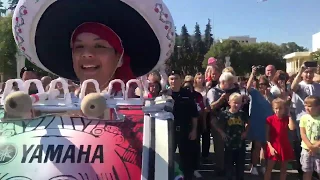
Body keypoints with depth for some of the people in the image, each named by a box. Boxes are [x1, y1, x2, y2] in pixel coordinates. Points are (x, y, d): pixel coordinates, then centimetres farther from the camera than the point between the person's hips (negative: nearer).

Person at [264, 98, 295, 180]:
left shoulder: (286, 119, 1)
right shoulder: (270, 119, -7)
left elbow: (292, 128, -19)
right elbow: (267, 134, -7)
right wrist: (270, 147, -14)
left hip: (285, 146, 3)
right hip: (273, 147, -3)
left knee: (284, 169, 14)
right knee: (269, 168, 4)